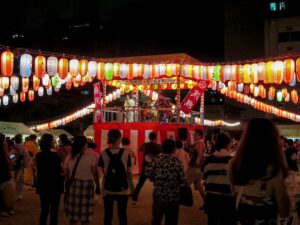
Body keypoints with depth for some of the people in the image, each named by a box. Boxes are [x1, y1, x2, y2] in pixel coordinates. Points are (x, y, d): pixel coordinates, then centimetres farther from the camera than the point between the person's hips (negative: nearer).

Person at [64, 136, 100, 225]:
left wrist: (67, 186, 13)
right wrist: (98, 186, 4)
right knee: (85, 213, 8)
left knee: (73, 213, 12)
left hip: (72, 186, 3)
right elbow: (95, 174, -8)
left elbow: (66, 175, 2)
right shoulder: (90, 157, -10)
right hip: (86, 186, -3)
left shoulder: (69, 157, -1)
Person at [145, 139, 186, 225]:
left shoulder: (157, 159, -4)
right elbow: (182, 179, -7)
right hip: (174, 196, 0)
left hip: (159, 194, 0)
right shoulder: (177, 161, -4)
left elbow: (148, 173, -10)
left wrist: (156, 180, 8)